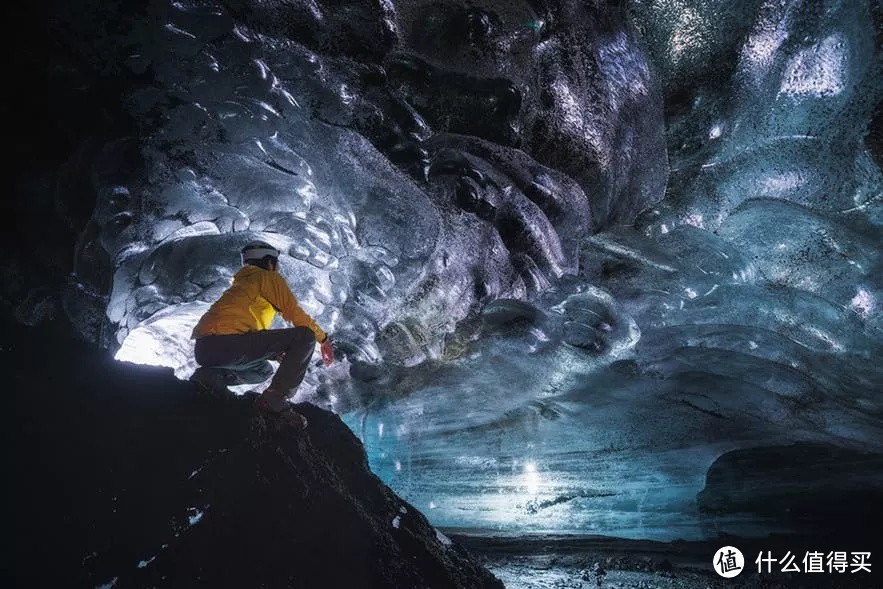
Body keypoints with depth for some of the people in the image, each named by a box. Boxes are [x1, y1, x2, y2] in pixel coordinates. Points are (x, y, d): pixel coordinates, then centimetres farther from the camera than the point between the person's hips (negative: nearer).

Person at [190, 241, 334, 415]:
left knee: (264, 370, 35)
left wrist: (277, 354, 27)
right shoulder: (270, 278, 9)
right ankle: (274, 398, -15)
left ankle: (213, 375, 9)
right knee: (305, 336, -6)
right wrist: (323, 339, 13)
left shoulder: (240, 283, 33)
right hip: (227, 344, -9)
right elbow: (296, 313, 2)